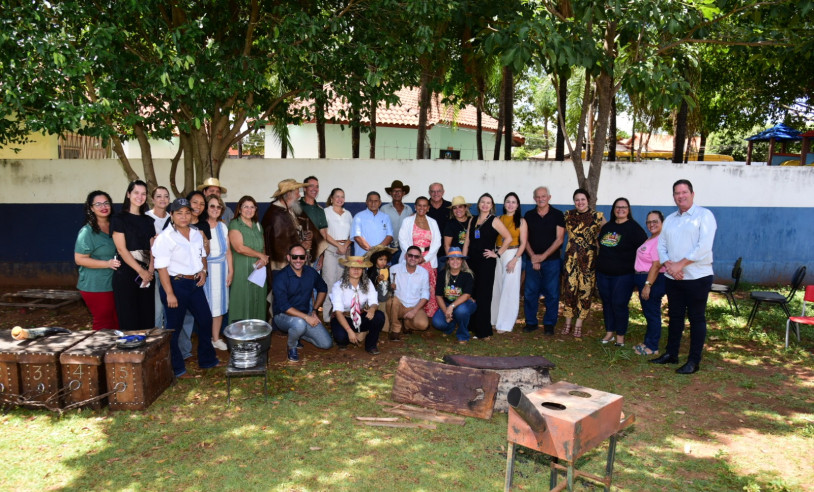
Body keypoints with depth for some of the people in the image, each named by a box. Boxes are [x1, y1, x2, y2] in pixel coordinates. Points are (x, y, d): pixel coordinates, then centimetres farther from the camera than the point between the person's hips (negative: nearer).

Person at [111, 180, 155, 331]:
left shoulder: (148, 221, 15)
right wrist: (141, 271, -12)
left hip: (147, 275, 5)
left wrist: (150, 270, -7)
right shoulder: (118, 219, 0)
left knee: (147, 318, 5)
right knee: (128, 320, -2)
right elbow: (122, 249, -8)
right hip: (126, 274, -5)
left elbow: (152, 249, 9)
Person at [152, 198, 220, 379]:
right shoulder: (165, 237, -14)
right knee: (174, 328, 4)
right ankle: (176, 369, 18)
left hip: (195, 284, 7)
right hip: (176, 284, -7)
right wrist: (169, 294, -19)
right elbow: (161, 267, -16)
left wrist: (203, 270, 3)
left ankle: (207, 360, 32)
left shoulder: (196, 233, 8)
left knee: (206, 320, 15)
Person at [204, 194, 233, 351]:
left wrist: (231, 271, 8)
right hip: (205, 269, -4)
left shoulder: (223, 227, 10)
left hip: (221, 269, 4)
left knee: (219, 303, 7)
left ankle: (216, 338, 18)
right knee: (206, 304, -2)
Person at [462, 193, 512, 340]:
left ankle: (483, 331, 2)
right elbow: (467, 242, 13)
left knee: (483, 296, -3)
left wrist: (497, 254, -9)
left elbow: (508, 238, -8)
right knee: (471, 295, 7)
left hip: (486, 262, -5)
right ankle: (472, 326, 19)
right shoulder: (472, 220, 13)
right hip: (472, 261, 5)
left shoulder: (494, 221, -2)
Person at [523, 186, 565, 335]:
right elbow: (525, 239, 6)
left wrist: (543, 256, -11)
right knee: (530, 292, 3)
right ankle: (531, 322, 15)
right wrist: (532, 257, -8)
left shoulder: (557, 215, 0)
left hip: (552, 260, -2)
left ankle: (549, 324, 13)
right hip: (532, 260, 2)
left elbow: (559, 239, -4)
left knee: (552, 293, 2)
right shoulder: (528, 215, 7)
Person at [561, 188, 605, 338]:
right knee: (569, 289, 1)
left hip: (589, 258, -2)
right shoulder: (568, 215, 8)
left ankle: (578, 326, 12)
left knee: (585, 291, 1)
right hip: (571, 257, 2)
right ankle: (568, 323, 15)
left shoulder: (597, 216, 0)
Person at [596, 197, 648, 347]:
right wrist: (600, 262, 17)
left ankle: (620, 336, 10)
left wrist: (635, 266, -12)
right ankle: (609, 332, 22)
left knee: (619, 304, -4)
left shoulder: (633, 227, -7)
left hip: (623, 274, -6)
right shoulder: (607, 227, 12)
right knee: (606, 302, 10)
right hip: (603, 273, 6)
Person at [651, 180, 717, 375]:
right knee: (674, 316, 14)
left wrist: (680, 264, -17)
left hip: (697, 277, -6)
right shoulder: (670, 219, 14)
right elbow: (661, 245, 9)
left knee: (696, 318, 2)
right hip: (673, 278, 6)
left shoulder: (704, 215, -5)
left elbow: (704, 246, -16)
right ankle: (671, 354, 25)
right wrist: (669, 265, -10)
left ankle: (694, 361, 9)